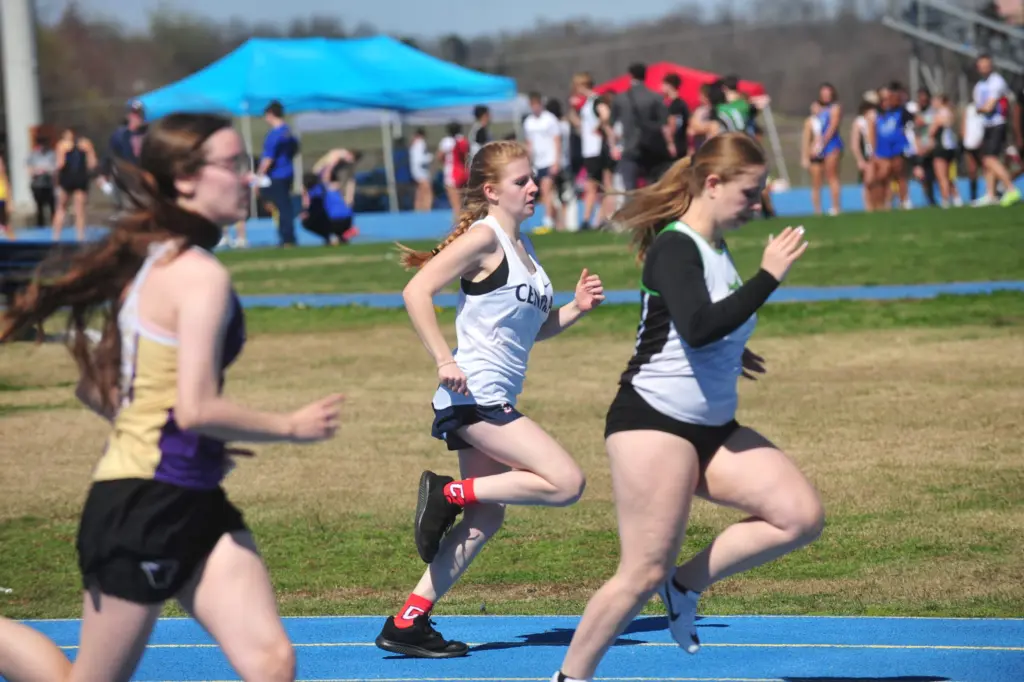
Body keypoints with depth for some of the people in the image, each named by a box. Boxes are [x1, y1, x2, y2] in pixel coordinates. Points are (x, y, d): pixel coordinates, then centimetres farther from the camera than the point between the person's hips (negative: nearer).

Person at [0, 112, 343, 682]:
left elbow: (94, 387, 15)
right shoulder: (201, 275, -17)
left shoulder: (148, 261, 11)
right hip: (146, 504, -9)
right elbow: (196, 409, -23)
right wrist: (292, 427, -10)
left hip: (195, 502, 9)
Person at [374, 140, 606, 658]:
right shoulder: (484, 238, -10)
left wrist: (575, 310, 8)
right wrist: (443, 360, -22)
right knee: (566, 483, -15)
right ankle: (448, 494, -5)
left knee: (486, 517, 11)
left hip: (492, 401, 10)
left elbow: (532, 328, 26)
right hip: (473, 395, -10)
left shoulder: (522, 247, 18)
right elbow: (416, 292, -17)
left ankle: (406, 625, 13)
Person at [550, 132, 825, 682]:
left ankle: (685, 586, 4)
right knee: (644, 574, -10)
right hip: (654, 424, -9)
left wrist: (728, 356, 26)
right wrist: (768, 277, -27)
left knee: (802, 516, -7)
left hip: (711, 429, 9)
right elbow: (699, 327, -31)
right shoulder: (674, 248, -15)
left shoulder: (714, 249, 14)